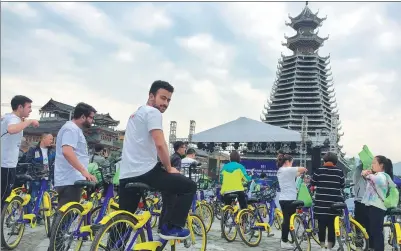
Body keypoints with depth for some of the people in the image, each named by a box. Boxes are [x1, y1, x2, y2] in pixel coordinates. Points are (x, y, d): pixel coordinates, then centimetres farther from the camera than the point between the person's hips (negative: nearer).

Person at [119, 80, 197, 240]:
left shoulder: (137, 113, 25)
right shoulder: (153, 112, -6)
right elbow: (160, 145, -18)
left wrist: (164, 166, 25)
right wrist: (169, 168, -3)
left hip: (126, 175, 10)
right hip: (145, 172, -9)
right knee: (189, 186, 2)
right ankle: (171, 227, 1)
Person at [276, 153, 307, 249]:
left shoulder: (280, 171, 15)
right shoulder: (287, 170, -15)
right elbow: (303, 169, -16)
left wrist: (300, 173, 7)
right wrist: (304, 170, 5)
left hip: (283, 199, 9)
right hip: (289, 199, -9)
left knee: (286, 220, 15)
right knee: (288, 220, -1)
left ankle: (283, 240, 22)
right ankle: (285, 242, 6)